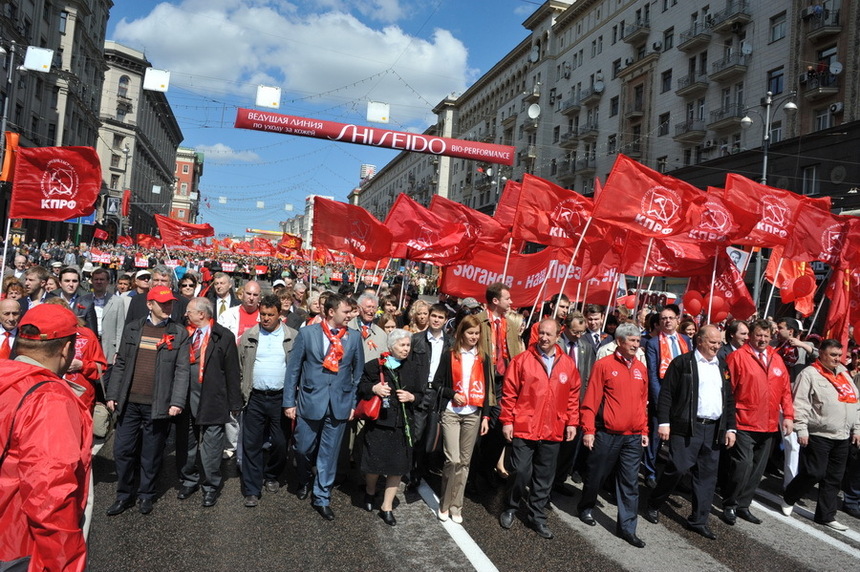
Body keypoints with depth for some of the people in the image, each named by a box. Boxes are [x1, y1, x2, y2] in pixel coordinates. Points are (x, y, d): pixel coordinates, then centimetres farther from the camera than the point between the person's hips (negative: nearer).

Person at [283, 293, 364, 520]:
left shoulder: (354, 337, 0)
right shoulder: (307, 333, -4)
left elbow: (358, 372, 6)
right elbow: (293, 369, -1)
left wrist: (355, 403, 3)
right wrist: (289, 401, -2)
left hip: (340, 405, 1)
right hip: (310, 401, -1)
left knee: (329, 453, 8)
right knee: (304, 448, 12)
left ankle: (322, 498, 24)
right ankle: (304, 481, 43)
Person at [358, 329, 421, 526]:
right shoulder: (375, 366, -3)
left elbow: (421, 394, 13)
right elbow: (360, 388, 1)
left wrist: (412, 397, -8)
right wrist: (373, 388, -18)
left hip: (402, 425, 3)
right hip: (378, 423, -3)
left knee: (398, 467, 6)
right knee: (374, 464, 4)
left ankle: (387, 507, 23)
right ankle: (370, 492, 38)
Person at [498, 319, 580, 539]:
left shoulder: (568, 364, 4)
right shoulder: (522, 360, -6)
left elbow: (573, 395, 10)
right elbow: (509, 393, -5)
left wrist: (572, 422, 6)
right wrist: (507, 421, -7)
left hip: (553, 432, 3)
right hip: (523, 429, -3)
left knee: (545, 477, 12)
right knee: (521, 472, 2)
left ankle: (537, 517, 27)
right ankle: (510, 508, 26)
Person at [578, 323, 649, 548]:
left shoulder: (641, 368, 8)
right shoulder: (604, 365, -8)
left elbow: (643, 402, 14)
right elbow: (590, 400, -9)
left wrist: (644, 431, 11)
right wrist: (588, 430, -11)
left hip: (633, 437, 4)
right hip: (607, 434, -4)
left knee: (629, 483, 7)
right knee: (596, 474, 12)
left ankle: (627, 527, 16)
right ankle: (585, 507, 36)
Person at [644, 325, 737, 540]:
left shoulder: (722, 367, 15)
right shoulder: (682, 363, -3)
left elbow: (729, 399, 19)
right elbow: (666, 393, -6)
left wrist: (731, 428, 12)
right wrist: (663, 422, -12)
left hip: (714, 429, 6)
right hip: (686, 427, -6)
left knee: (707, 475, 7)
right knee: (678, 469, -8)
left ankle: (699, 520, 18)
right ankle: (653, 505, 13)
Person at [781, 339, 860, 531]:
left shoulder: (844, 375, 15)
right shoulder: (810, 374, -9)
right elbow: (800, 404, -13)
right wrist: (801, 429, -18)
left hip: (843, 437, 7)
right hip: (818, 435, -7)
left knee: (834, 478, 10)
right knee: (814, 474, -5)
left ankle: (826, 516, 20)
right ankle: (788, 499, 17)